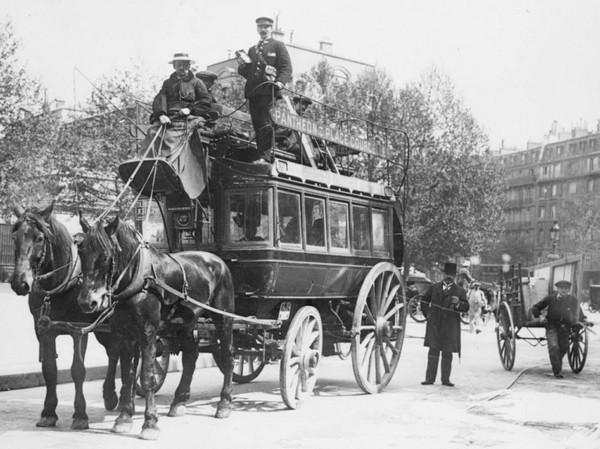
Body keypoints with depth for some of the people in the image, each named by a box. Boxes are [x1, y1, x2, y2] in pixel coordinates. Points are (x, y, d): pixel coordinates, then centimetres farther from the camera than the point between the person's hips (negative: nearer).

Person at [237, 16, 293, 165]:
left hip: (268, 90, -5)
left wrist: (280, 82, -19)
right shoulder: (252, 50, 27)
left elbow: (286, 68, 0)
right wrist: (242, 65, 2)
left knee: (265, 123, -15)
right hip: (253, 91, 5)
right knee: (257, 124, 0)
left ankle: (265, 157, -18)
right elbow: (247, 73, 25)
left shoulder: (278, 45, 11)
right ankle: (261, 155, 2)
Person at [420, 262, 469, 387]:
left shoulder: (460, 291, 7)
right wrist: (427, 314, 10)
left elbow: (466, 307, -1)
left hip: (450, 327, -1)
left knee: (447, 353, 3)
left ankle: (445, 379, 10)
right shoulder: (434, 287, 12)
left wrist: (458, 303, -21)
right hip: (434, 325, 1)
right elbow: (424, 300, 22)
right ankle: (430, 378, 2)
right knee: (433, 352, 0)